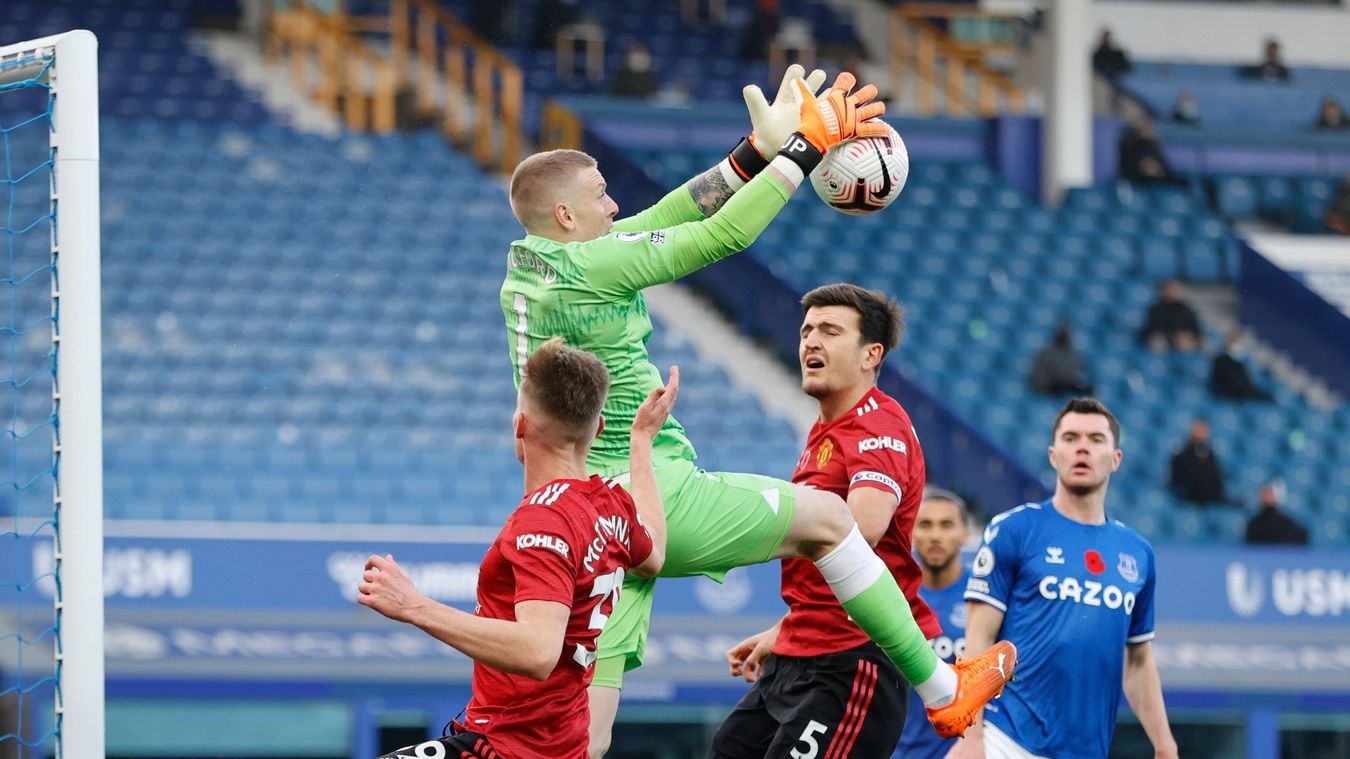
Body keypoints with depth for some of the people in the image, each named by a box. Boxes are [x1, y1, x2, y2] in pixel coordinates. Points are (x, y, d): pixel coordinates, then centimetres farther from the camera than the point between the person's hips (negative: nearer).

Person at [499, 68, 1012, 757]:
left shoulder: (527, 265, 11)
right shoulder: (586, 267, -14)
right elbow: (721, 235, -10)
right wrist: (806, 147, 0)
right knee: (825, 514, 11)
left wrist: (757, 151, 17)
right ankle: (941, 689, 17)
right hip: (652, 494, -8)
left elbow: (662, 219, 17)